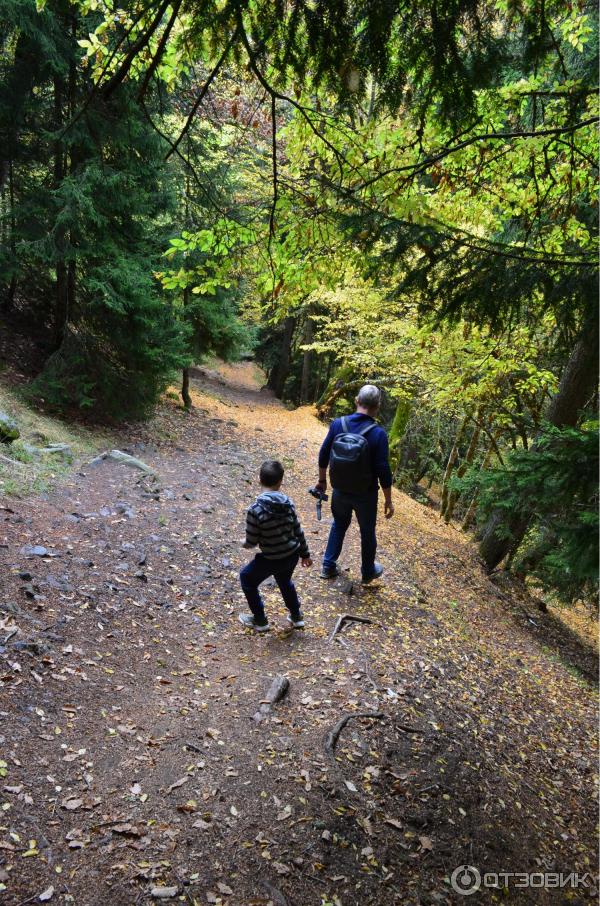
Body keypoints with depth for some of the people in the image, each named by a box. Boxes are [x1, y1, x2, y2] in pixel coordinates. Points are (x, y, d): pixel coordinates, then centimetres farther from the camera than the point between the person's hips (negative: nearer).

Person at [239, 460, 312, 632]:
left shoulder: (255, 509, -22)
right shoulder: (288, 503, -7)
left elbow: (252, 541, -14)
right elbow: (298, 531, 1)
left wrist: (244, 543, 10)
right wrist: (305, 554, 15)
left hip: (272, 560, -5)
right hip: (292, 555, 5)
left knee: (247, 578, 22)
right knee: (284, 579, 35)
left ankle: (260, 620, 32)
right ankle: (296, 616, 45)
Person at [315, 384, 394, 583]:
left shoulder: (338, 424, -11)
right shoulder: (378, 434, -22)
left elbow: (323, 456, -1)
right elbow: (383, 472, -19)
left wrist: (322, 480, 15)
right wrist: (388, 500, -7)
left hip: (340, 490, 3)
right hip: (365, 494, -3)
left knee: (339, 525, 26)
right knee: (367, 532, 18)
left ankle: (328, 566, 32)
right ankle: (368, 572, 36)